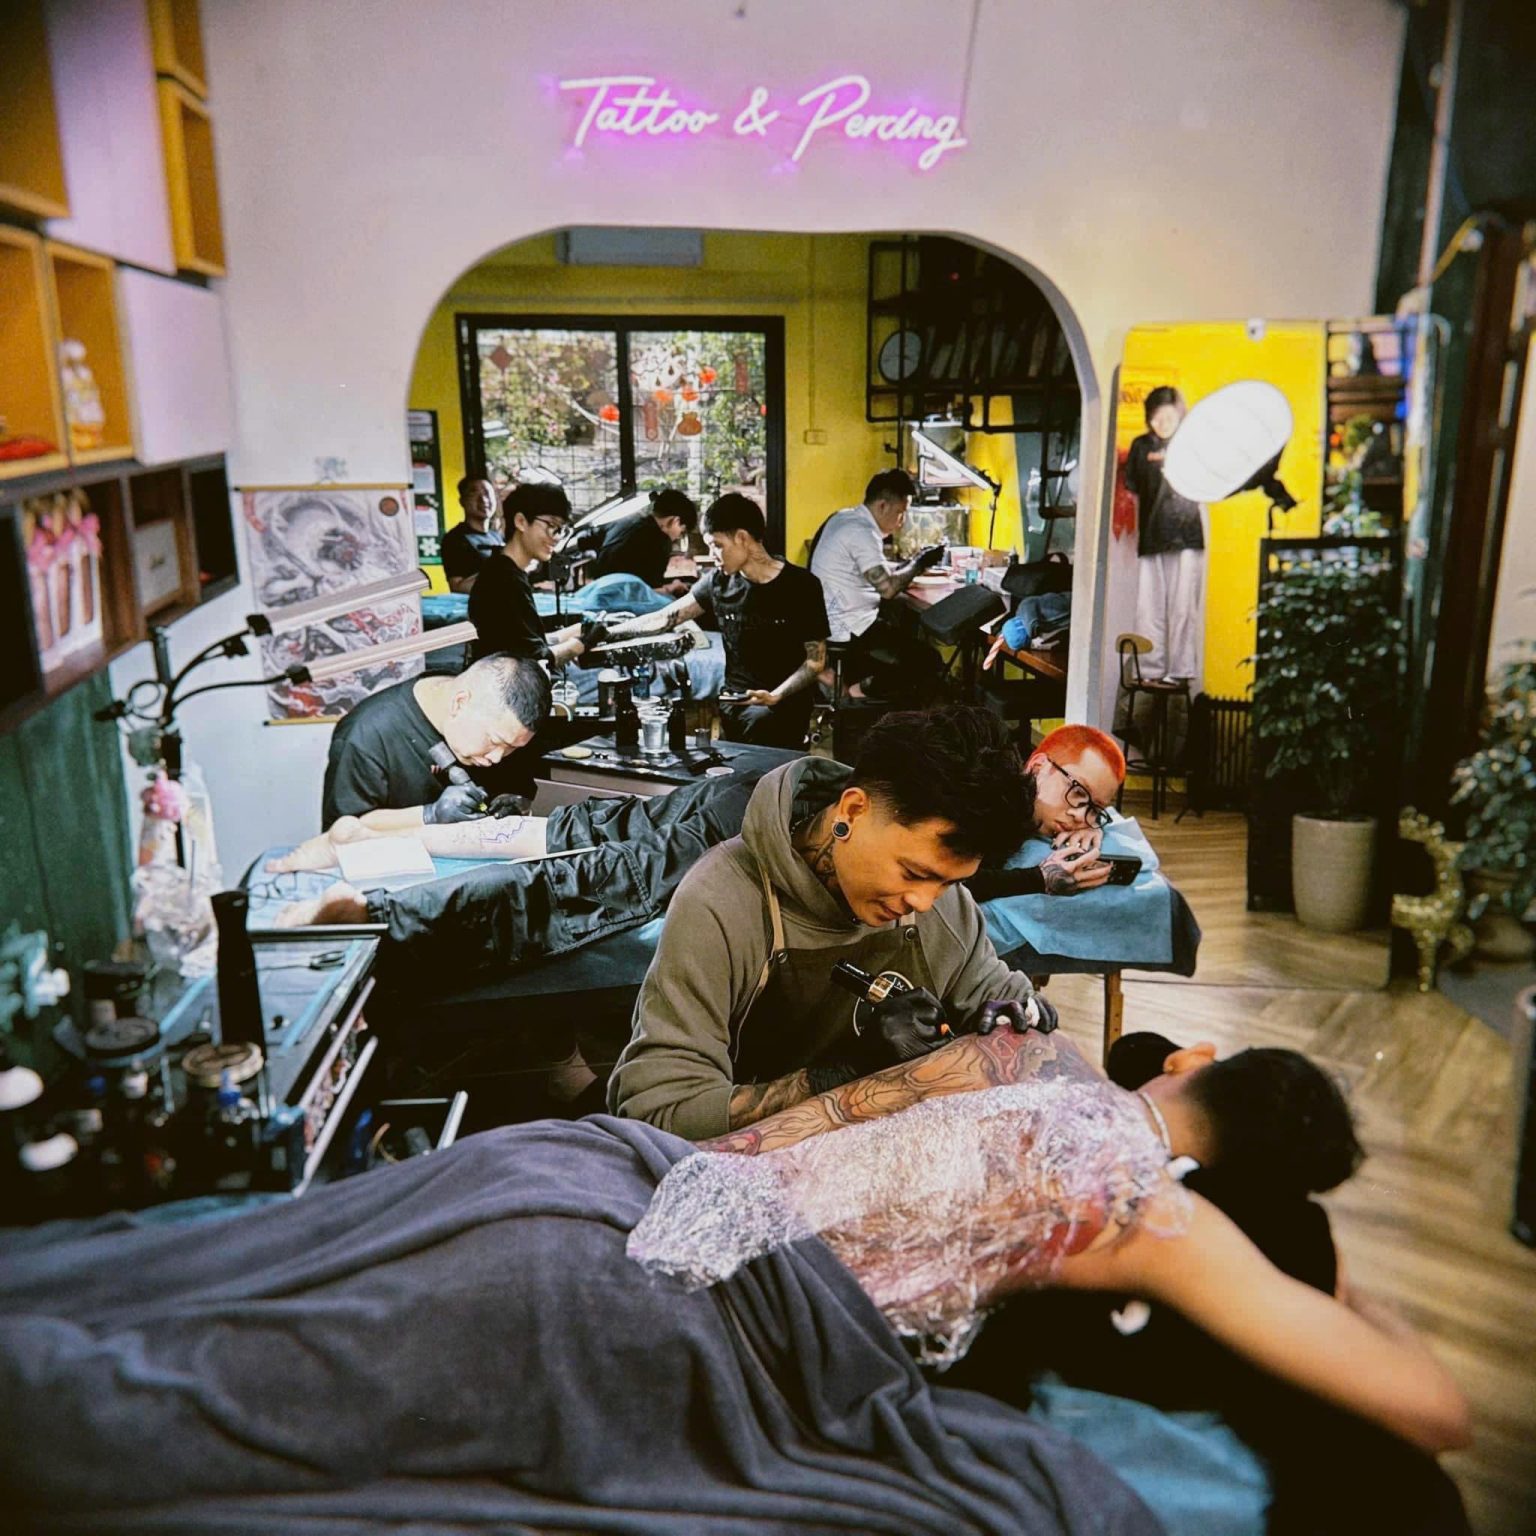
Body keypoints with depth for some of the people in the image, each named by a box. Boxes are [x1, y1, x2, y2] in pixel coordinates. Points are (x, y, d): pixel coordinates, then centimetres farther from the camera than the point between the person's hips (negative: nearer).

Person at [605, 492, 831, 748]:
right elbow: (664, 619, 9)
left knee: (761, 721, -33)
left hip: (786, 701, -2)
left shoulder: (801, 586, -4)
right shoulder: (718, 582, 6)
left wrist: (775, 696, -18)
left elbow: (816, 659, -3)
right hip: (735, 701, 2)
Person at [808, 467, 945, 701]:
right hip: (849, 629, -10)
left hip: (832, 621, 10)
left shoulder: (845, 517, 11)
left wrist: (913, 563, 9)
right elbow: (887, 588, -23)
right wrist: (919, 564, -9)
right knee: (926, 662, -8)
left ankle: (847, 679, 13)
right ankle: (861, 691, -4)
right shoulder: (862, 532, -19)